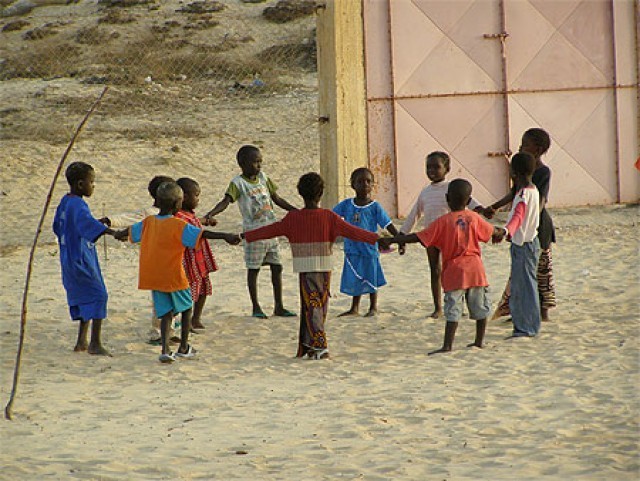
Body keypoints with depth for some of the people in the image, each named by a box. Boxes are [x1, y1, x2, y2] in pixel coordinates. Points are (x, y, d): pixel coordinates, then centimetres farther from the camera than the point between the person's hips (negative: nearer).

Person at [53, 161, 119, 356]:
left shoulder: (65, 202, 12)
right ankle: (95, 344, -16)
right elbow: (88, 222, -37)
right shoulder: (77, 205, -18)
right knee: (98, 295, -12)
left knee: (85, 298, 16)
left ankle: (81, 342, 20)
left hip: (69, 260, 10)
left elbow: (57, 226, 24)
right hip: (81, 260, -10)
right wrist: (112, 232, -48)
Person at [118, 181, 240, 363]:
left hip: (153, 277, 5)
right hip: (173, 277, -5)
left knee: (166, 313, 7)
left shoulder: (148, 222, 4)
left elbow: (131, 230, 23)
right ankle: (184, 348, 22)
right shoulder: (178, 225, -14)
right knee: (186, 308, 16)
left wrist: (119, 235, 46)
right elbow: (200, 234, -27)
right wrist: (225, 236, -32)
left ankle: (165, 350, -9)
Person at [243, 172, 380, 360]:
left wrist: (247, 235, 18)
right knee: (320, 307, 11)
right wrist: (376, 238, -3)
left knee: (311, 307, -1)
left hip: (305, 270, -1)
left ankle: (320, 346, -12)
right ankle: (307, 347, 14)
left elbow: (271, 230, 6)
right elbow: (351, 231, -6)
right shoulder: (329, 217, -3)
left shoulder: (293, 218, -3)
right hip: (325, 269, 1)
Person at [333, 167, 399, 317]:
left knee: (370, 280, 8)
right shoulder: (346, 204, 1)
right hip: (352, 249, 3)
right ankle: (354, 308, 25)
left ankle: (373, 307, 23)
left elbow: (388, 225, -8)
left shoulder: (374, 207, -7)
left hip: (369, 249, -3)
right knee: (354, 279, 13)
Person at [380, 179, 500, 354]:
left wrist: (391, 240, -10)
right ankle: (479, 341, 22)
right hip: (475, 270, 3)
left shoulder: (443, 222, -7)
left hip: (454, 272, -3)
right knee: (480, 308, 15)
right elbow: (491, 231, 21)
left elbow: (418, 237, -12)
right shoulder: (474, 218, 3)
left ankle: (447, 346, -12)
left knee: (453, 310, -5)